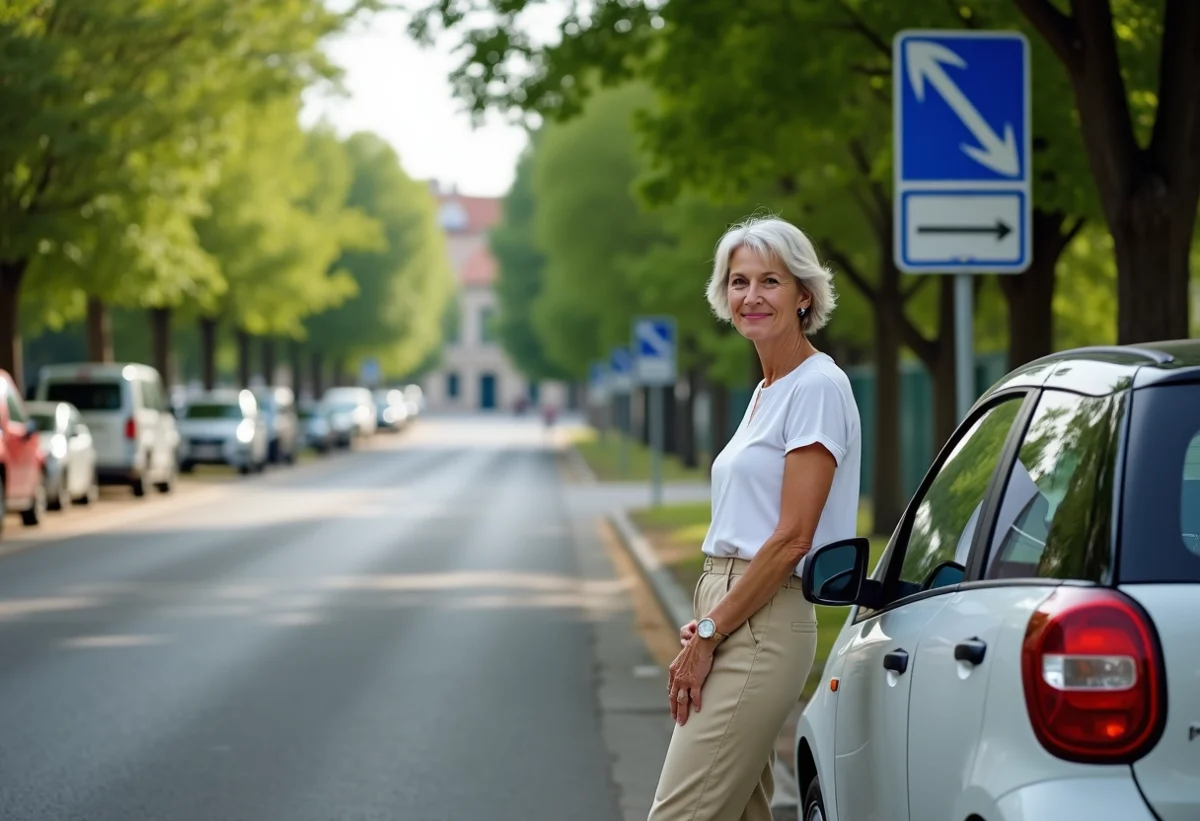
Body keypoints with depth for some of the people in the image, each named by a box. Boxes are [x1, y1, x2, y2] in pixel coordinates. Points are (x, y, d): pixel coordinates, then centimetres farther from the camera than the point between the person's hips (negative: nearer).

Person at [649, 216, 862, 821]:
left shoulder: (817, 388, -11)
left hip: (762, 626, -10)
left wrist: (710, 634, -14)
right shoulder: (765, 391, 18)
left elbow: (791, 539, -16)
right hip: (731, 609, 10)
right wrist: (705, 626, 7)